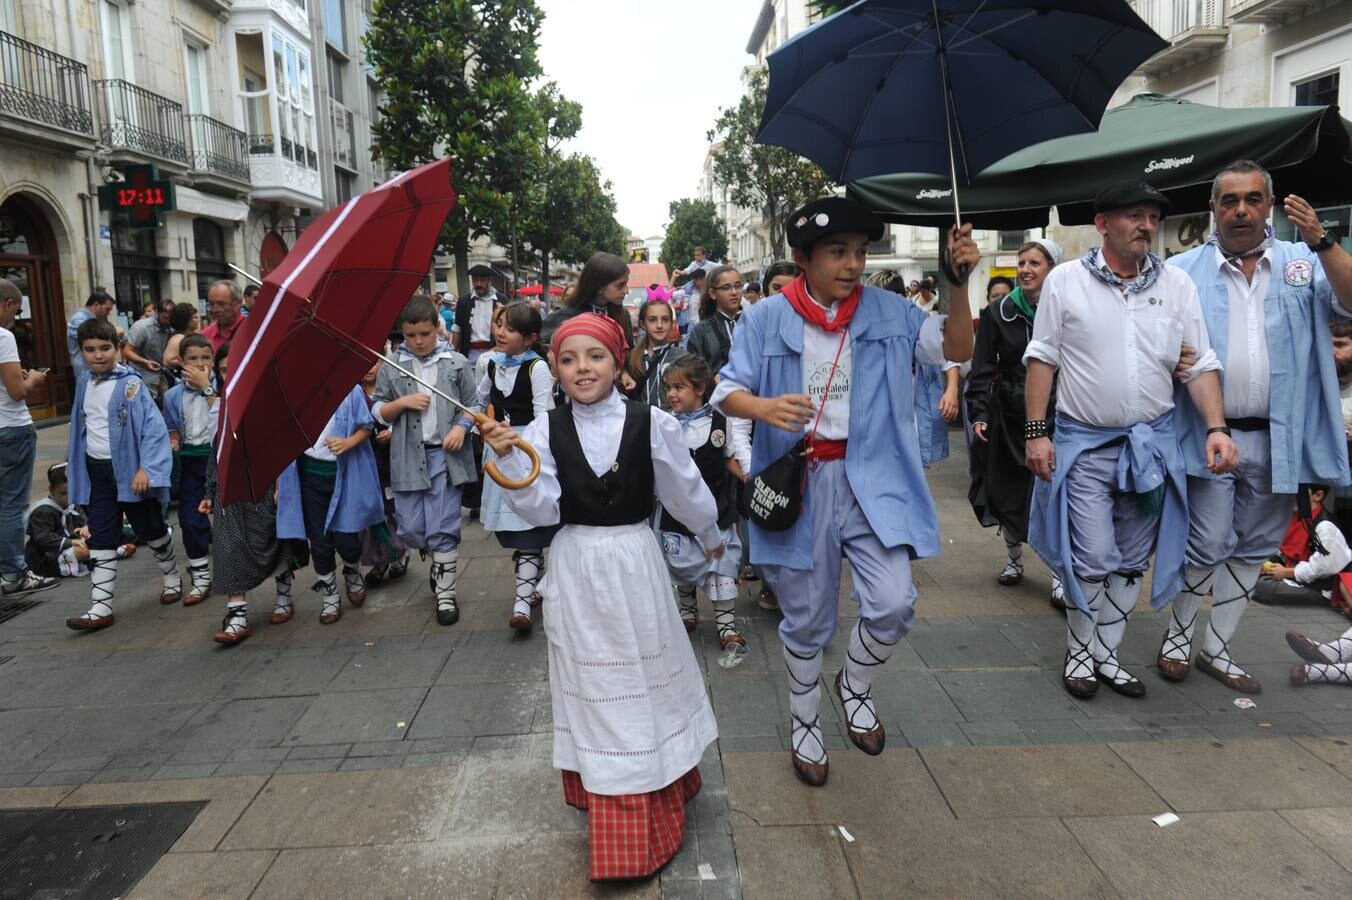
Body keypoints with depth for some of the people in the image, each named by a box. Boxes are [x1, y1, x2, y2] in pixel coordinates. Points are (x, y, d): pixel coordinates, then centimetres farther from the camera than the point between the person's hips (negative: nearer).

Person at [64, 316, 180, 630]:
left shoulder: (131, 384, -14)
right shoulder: (83, 385, 6)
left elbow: (154, 427, -19)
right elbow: (78, 427, 18)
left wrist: (146, 468, -24)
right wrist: (72, 462, 22)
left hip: (130, 470, -5)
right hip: (97, 473, 5)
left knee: (151, 530, 11)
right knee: (100, 539, 5)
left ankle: (172, 577, 35)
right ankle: (101, 607, 8)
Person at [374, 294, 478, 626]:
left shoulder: (456, 363, 3)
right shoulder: (391, 367, 5)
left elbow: (472, 405, 7)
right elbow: (378, 412, 8)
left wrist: (461, 427, -11)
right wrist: (403, 402, -10)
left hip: (445, 454, -2)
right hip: (408, 456, 2)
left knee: (443, 529, -1)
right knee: (410, 530, 6)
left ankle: (446, 593, 10)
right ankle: (436, 561, 37)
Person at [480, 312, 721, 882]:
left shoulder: (650, 423, -10)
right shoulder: (545, 429, -7)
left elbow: (685, 490, 2)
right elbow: (541, 509, -12)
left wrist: (710, 536, 15)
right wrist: (509, 458, -25)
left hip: (634, 564, -1)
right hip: (576, 570, 1)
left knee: (645, 676, 13)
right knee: (591, 685, 13)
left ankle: (659, 795, 35)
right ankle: (607, 802, 33)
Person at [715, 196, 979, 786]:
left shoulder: (888, 312, 1)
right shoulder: (766, 319, -4)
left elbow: (956, 350, -3)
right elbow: (727, 392, -5)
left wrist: (958, 283, -17)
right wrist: (763, 407, -27)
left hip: (871, 480, 1)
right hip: (797, 484, -1)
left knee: (893, 605, -9)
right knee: (806, 620, 11)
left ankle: (855, 686, 25)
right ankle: (805, 723, 37)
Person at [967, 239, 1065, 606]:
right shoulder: (998, 313, 1)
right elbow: (982, 368, 2)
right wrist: (979, 414, -6)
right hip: (1008, 414, 2)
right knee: (1009, 490, 10)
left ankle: (1058, 576, 5)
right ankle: (1014, 560, 30)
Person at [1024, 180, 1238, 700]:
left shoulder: (1176, 283, 4)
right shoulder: (1066, 281, -3)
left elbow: (1201, 364, 5)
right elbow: (1042, 358, -3)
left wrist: (1216, 427, -8)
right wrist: (1035, 432, -8)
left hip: (1152, 442, 4)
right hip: (1085, 442, -3)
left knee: (1131, 561, 10)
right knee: (1093, 559, -4)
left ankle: (1106, 654, 25)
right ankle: (1079, 653, 17)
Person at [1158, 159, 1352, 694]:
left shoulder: (1304, 264, 6)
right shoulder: (1183, 271, -1)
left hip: (1278, 439, 4)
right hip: (1210, 434, -3)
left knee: (1253, 549, 12)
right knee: (1208, 545, -1)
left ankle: (1216, 647, 27)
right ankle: (1177, 636, 22)